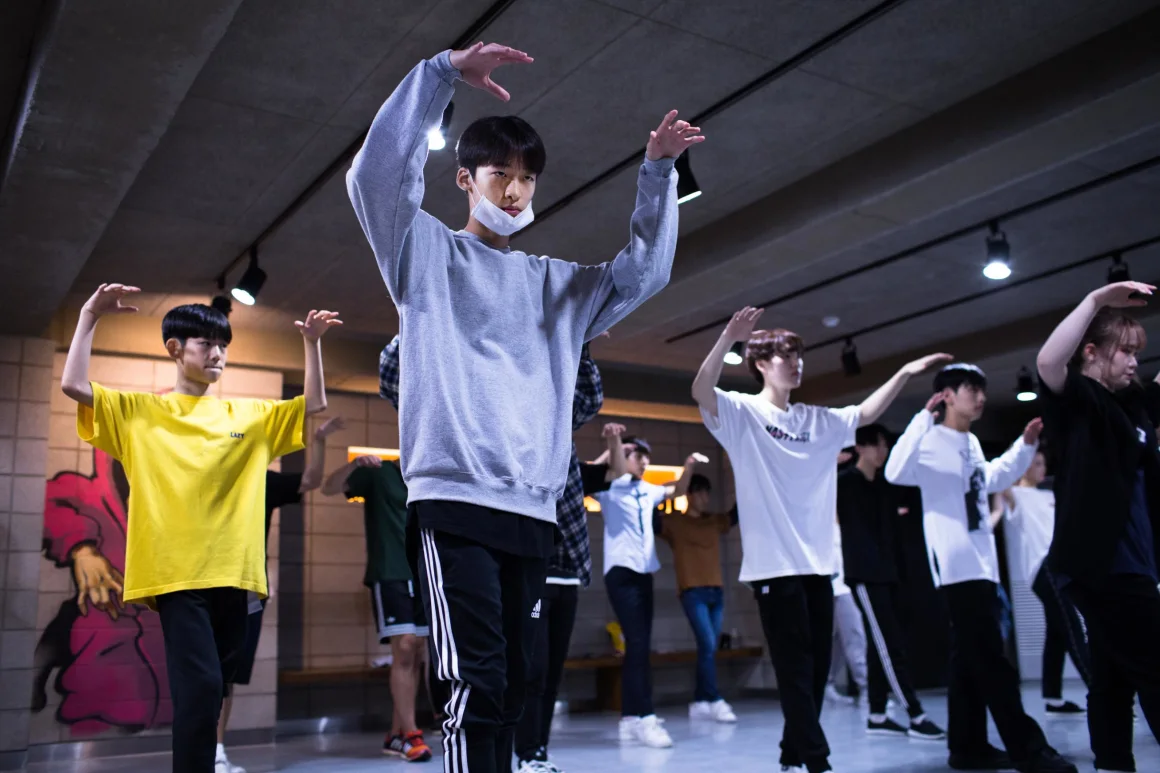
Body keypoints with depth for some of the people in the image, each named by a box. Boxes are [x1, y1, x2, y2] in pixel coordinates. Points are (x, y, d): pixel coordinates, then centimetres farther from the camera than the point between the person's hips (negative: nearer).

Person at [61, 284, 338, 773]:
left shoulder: (250, 416, 14)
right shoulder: (139, 411, 6)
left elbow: (314, 406, 15)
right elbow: (73, 386, -5)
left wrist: (311, 344, 7)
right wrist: (90, 316, -8)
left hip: (233, 573, 4)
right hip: (177, 573, -4)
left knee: (210, 688, 15)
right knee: (200, 687, -16)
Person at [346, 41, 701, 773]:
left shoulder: (558, 282, 23)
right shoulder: (428, 252, 9)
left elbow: (644, 272, 16)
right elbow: (377, 175, -6)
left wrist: (658, 171, 6)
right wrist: (443, 73, -13)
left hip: (534, 511, 5)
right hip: (457, 500, -5)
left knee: (512, 686, 11)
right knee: (478, 685, -13)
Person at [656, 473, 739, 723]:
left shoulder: (717, 521, 16)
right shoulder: (673, 522, 2)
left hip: (716, 591, 5)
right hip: (692, 592, -5)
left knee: (709, 649, 5)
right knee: (708, 645, -15)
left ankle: (699, 703, 13)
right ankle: (715, 702, -11)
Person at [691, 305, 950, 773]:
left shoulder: (817, 420, 16)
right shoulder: (742, 412, -4)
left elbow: (867, 414, 21)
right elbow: (701, 391, -21)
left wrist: (905, 374, 10)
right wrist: (729, 338, -34)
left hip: (817, 561, 7)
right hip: (774, 562, -7)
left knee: (817, 664, 12)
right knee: (795, 665, -5)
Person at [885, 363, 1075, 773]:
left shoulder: (972, 443, 15)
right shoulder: (932, 440, -11)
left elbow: (990, 481, 33)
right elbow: (896, 473, -29)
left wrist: (1025, 445, 26)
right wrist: (923, 417, -30)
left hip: (982, 562, 9)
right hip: (955, 564, -9)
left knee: (970, 658, 11)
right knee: (991, 659, -9)